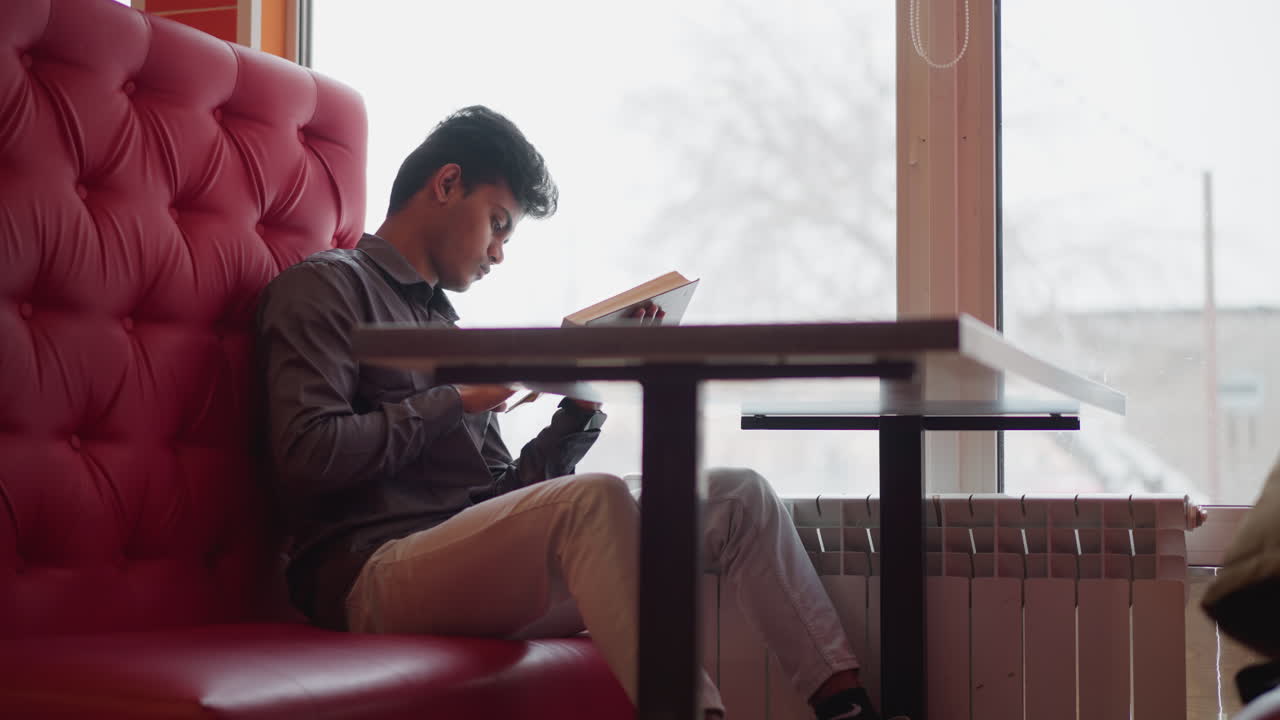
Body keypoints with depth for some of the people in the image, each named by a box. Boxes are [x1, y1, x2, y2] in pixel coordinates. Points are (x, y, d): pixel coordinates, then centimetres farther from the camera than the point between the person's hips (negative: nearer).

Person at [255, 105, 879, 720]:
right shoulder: (327, 286, 3)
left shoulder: (444, 322, 29)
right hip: (376, 575, -8)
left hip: (475, 565, 8)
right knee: (594, 499, -35)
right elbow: (306, 456, -14)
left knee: (738, 498, -1)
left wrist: (584, 403, 7)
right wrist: (454, 401, -5)